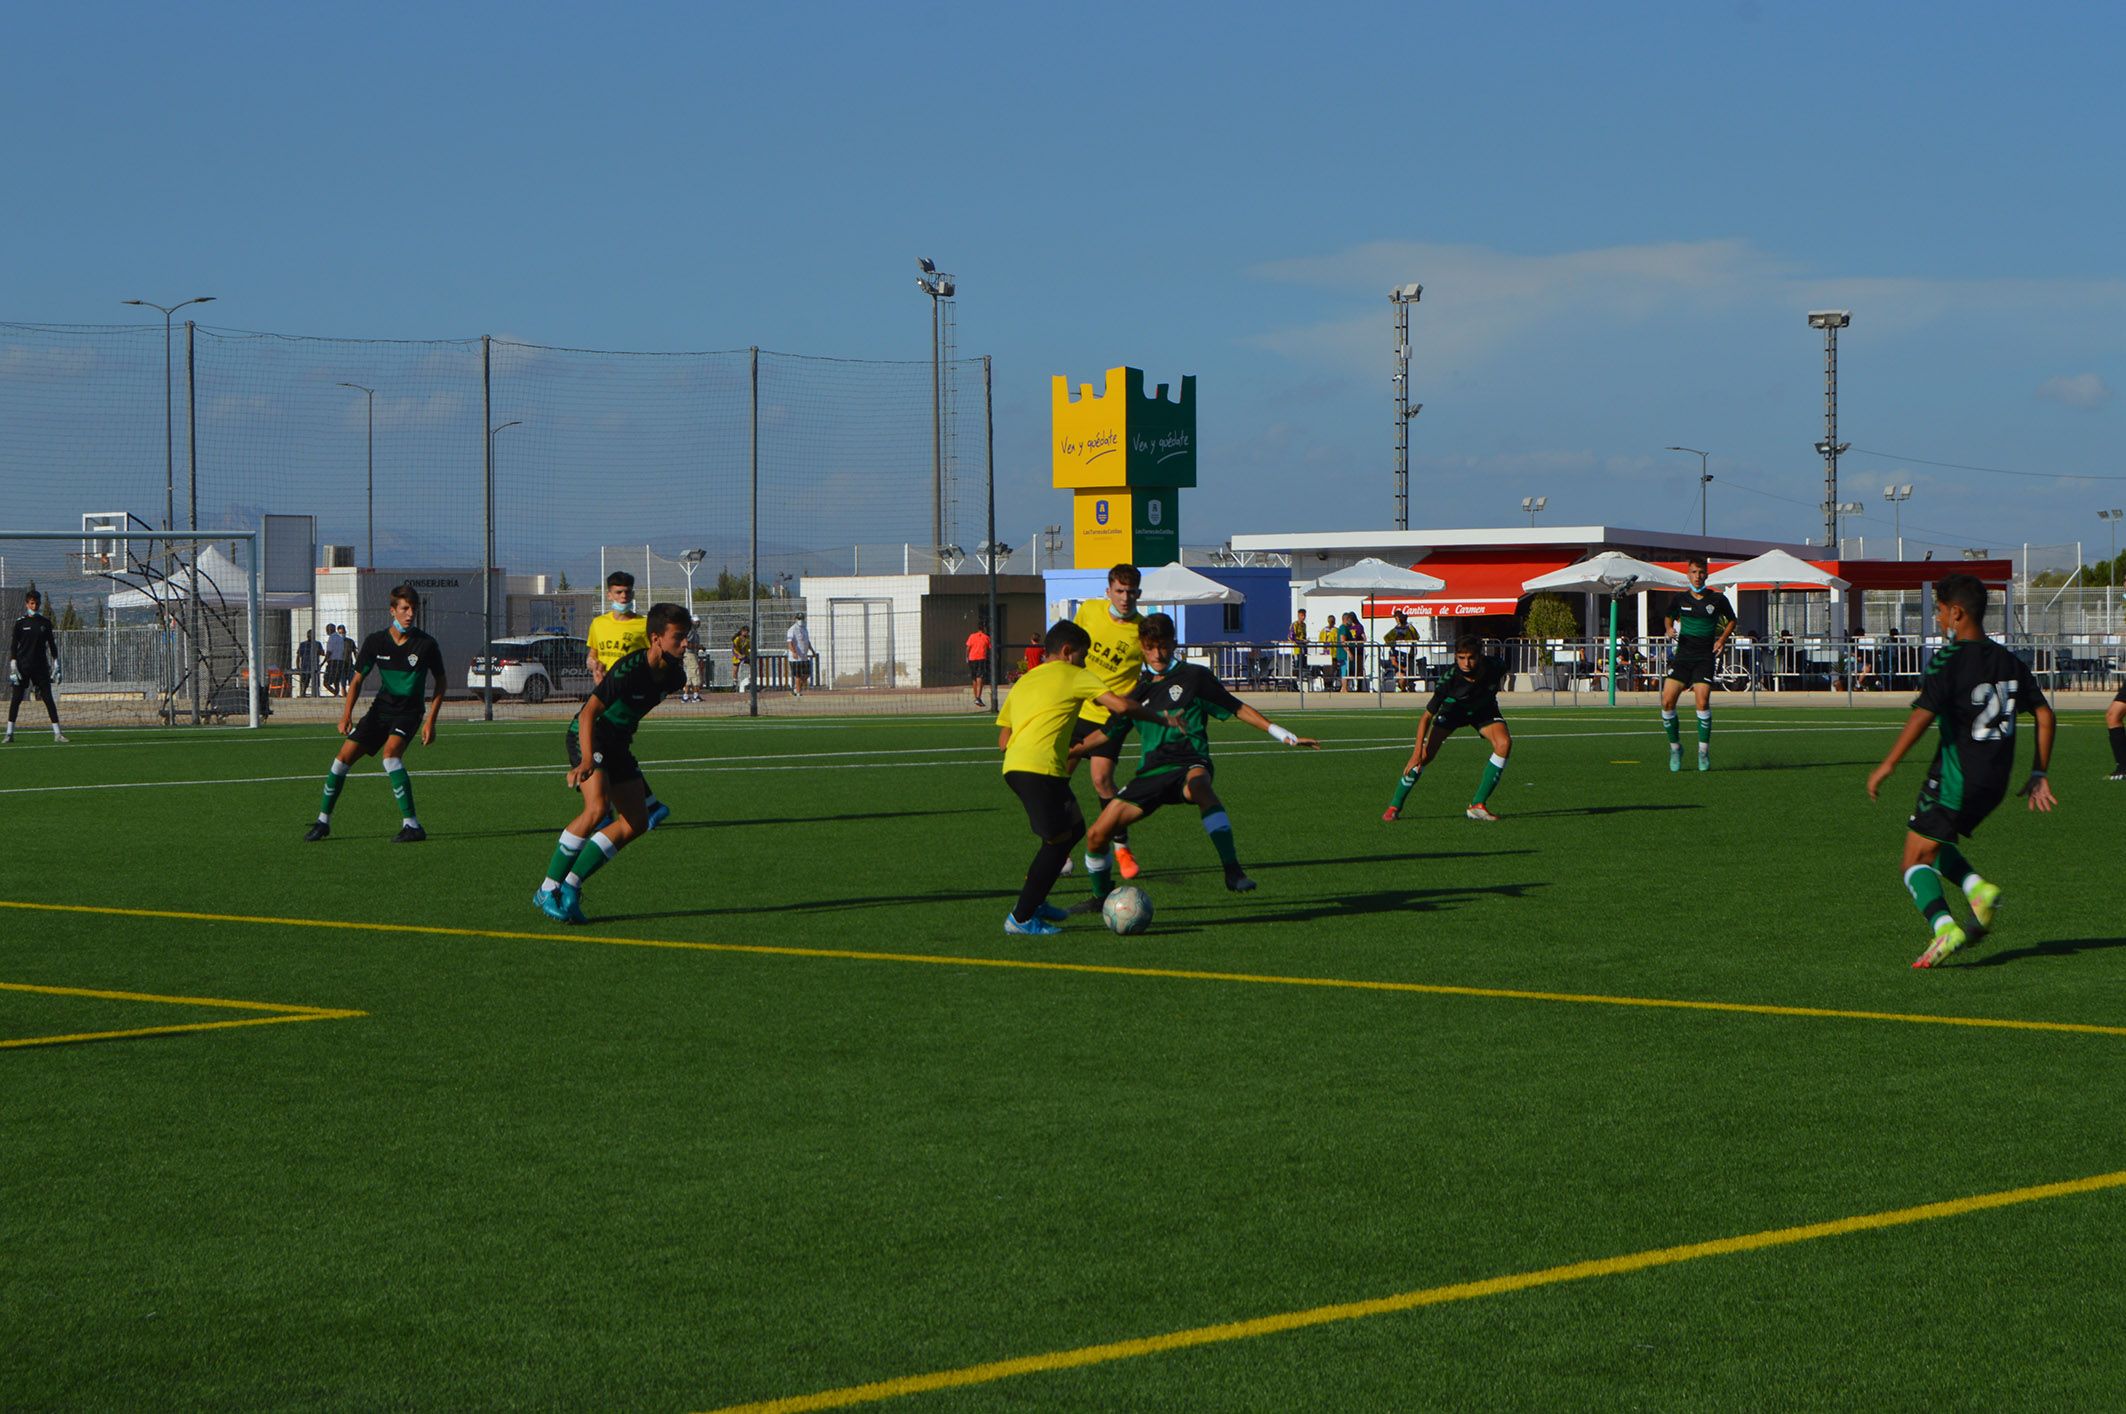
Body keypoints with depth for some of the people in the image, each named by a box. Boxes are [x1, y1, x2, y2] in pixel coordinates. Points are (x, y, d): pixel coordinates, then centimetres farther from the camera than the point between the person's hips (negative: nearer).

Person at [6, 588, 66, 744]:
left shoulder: (45, 623, 7)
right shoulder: (20, 623, 1)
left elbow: (52, 644, 11)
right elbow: (13, 646, 1)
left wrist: (56, 666, 5)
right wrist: (13, 667, -7)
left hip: (41, 666, 1)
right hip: (23, 666, -1)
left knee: (48, 699, -3)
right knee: (16, 699, 0)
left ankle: (57, 733, -3)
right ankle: (10, 733, 6)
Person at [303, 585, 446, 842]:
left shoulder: (426, 645, -11)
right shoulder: (375, 641, -5)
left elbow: (441, 682, 0)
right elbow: (358, 679, 5)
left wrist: (431, 721, -7)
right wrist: (347, 713, -9)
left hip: (409, 712, -4)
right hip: (381, 708, 4)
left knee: (390, 752, -30)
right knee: (344, 756, -3)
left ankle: (412, 825, -28)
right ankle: (323, 820, 16)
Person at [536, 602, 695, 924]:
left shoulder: (674, 675, -3)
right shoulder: (629, 668, -27)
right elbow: (589, 712, -29)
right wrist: (587, 759, -38)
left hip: (619, 743, 9)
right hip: (588, 737, -9)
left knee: (637, 823, 1)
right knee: (598, 808, -28)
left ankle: (570, 885, 7)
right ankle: (547, 891, -17)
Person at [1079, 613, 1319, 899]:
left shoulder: (1194, 676, 6)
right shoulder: (1139, 690, 17)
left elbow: (1237, 709, 9)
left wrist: (1286, 736, 4)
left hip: (1189, 765, -4)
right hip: (1152, 769, 4)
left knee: (1199, 786, -43)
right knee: (1096, 836, -7)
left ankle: (1233, 870, -50)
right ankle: (1102, 895, 22)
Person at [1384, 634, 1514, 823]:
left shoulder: (1494, 665, -31)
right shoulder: (1450, 679, -38)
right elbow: (1427, 715, -32)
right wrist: (1418, 750, -38)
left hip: (1484, 710, 2)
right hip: (1452, 710, -2)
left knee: (1504, 743, -24)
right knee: (1425, 754, -19)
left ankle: (1477, 805, -16)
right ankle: (1394, 806, -2)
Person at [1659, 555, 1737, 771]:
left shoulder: (1717, 599, 1)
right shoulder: (1681, 599, 6)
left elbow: (1732, 620, 16)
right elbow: (1669, 616, 23)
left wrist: (1723, 638, 0)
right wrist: (1670, 628, 1)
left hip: (1705, 656, -2)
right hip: (1683, 654, 2)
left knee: (1702, 701, -18)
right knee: (1667, 701, -8)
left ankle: (1704, 751, -5)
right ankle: (1675, 747, 10)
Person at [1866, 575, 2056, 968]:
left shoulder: (1949, 660, -12)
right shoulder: (2009, 661, 10)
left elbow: (1922, 715, -21)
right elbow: (2044, 714, 10)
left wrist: (1887, 765, -15)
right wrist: (2037, 774, 14)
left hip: (1955, 780, -7)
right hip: (1995, 782, 7)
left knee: (1916, 861, 0)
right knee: (1934, 844, 25)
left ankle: (1945, 928, -21)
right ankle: (1980, 890, 2)